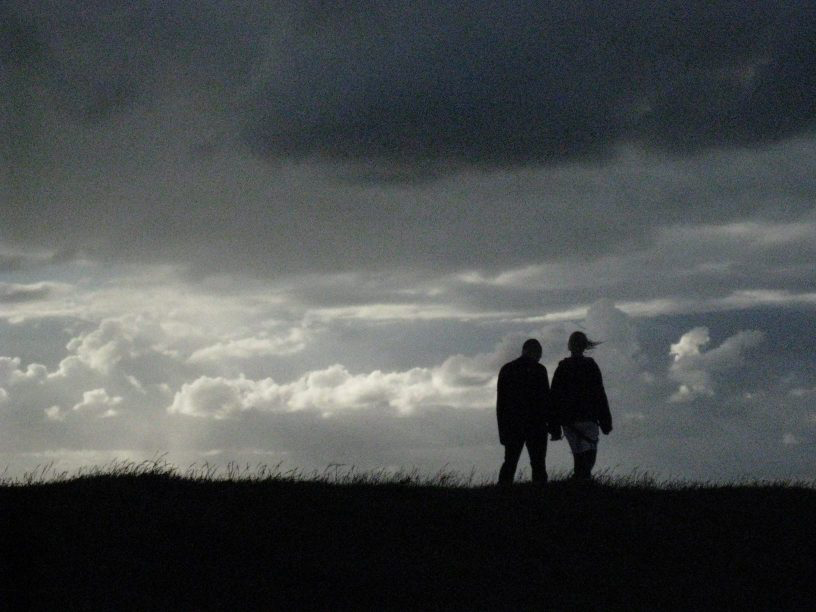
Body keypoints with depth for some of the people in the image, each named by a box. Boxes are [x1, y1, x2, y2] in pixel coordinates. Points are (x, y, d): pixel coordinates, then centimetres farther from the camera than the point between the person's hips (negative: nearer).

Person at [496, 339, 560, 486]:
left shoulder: (506, 370, 8)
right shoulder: (538, 370, -7)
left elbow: (500, 402, 11)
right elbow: (546, 400, -10)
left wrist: (502, 430, 16)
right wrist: (554, 428, -5)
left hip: (512, 425, 4)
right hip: (535, 424, -4)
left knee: (509, 464, 10)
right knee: (538, 464, 1)